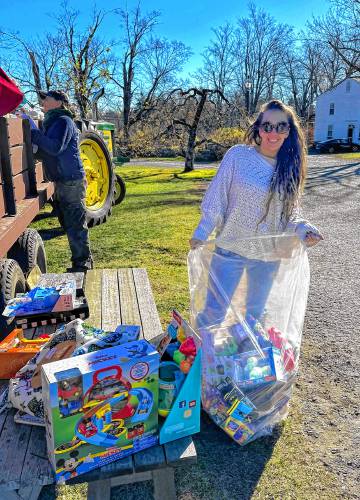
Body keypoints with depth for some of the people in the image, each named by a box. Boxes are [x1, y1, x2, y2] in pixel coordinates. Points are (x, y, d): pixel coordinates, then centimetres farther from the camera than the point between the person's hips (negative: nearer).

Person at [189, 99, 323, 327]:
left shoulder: (290, 167, 0)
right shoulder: (238, 155, -11)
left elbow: (289, 212, 6)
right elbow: (216, 199, -8)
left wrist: (303, 228, -13)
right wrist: (201, 234, -13)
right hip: (230, 250, -3)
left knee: (256, 311, 20)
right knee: (214, 312, 2)